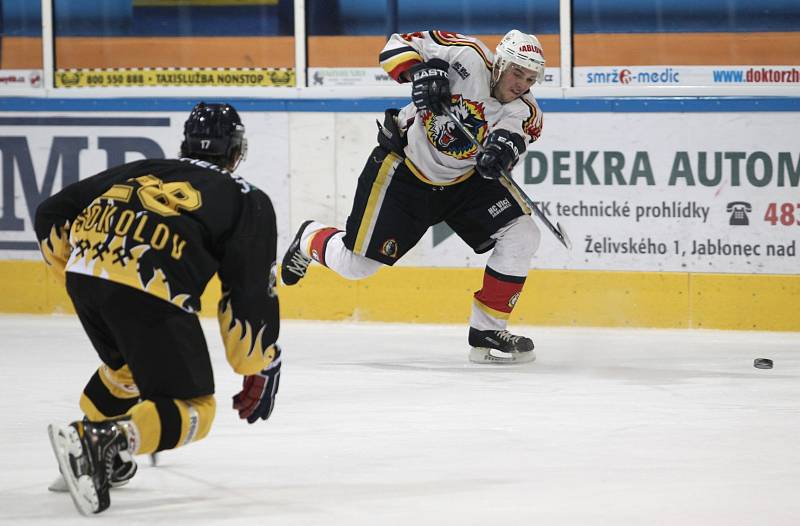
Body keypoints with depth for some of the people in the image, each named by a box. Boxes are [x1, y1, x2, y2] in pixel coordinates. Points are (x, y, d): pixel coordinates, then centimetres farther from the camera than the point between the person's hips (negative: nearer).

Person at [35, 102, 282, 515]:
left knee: (129, 363, 35)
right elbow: (253, 292, 11)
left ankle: (89, 458, 31)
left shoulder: (139, 170, 30)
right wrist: (259, 371, 18)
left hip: (83, 272, 6)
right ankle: (100, 441, -23)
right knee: (191, 410, 2)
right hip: (149, 291, -6)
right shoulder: (247, 200, 19)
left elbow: (52, 216, 26)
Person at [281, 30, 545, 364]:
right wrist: (420, 72, -37)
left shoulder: (525, 114, -11)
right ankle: (310, 240, 35)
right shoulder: (468, 57, -23)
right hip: (403, 170, -4)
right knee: (355, 264, -2)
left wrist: (504, 151, -42)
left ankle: (488, 331, -1)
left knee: (521, 237, -13)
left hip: (464, 179, 4)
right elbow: (398, 46, -18)